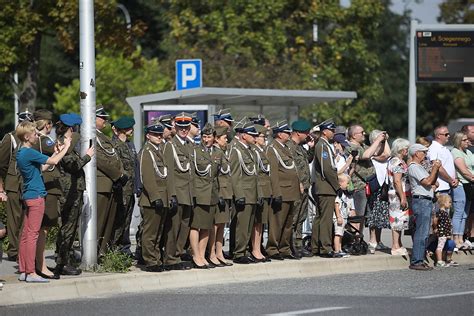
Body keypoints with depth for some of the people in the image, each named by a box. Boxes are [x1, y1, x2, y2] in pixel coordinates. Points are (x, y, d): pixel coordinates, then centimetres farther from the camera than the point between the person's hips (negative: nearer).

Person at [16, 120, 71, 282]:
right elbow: (54, 161, -17)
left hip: (28, 196, 10)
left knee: (26, 234, 10)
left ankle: (23, 271, 12)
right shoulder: (29, 153, -17)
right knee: (33, 234, -8)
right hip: (36, 196, -10)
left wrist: (56, 152, 17)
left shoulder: (21, 153, 13)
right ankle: (31, 273, -8)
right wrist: (66, 147, -3)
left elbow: (41, 167, 18)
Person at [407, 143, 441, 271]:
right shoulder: (414, 167, -10)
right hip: (421, 201, -11)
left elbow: (432, 181, 22)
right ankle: (416, 262, -13)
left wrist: (436, 169, 10)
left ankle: (419, 260, 13)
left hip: (426, 202, 11)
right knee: (421, 233, -12)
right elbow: (427, 181, -18)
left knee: (424, 233, 11)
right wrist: (435, 168, -8)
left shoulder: (419, 167, 22)